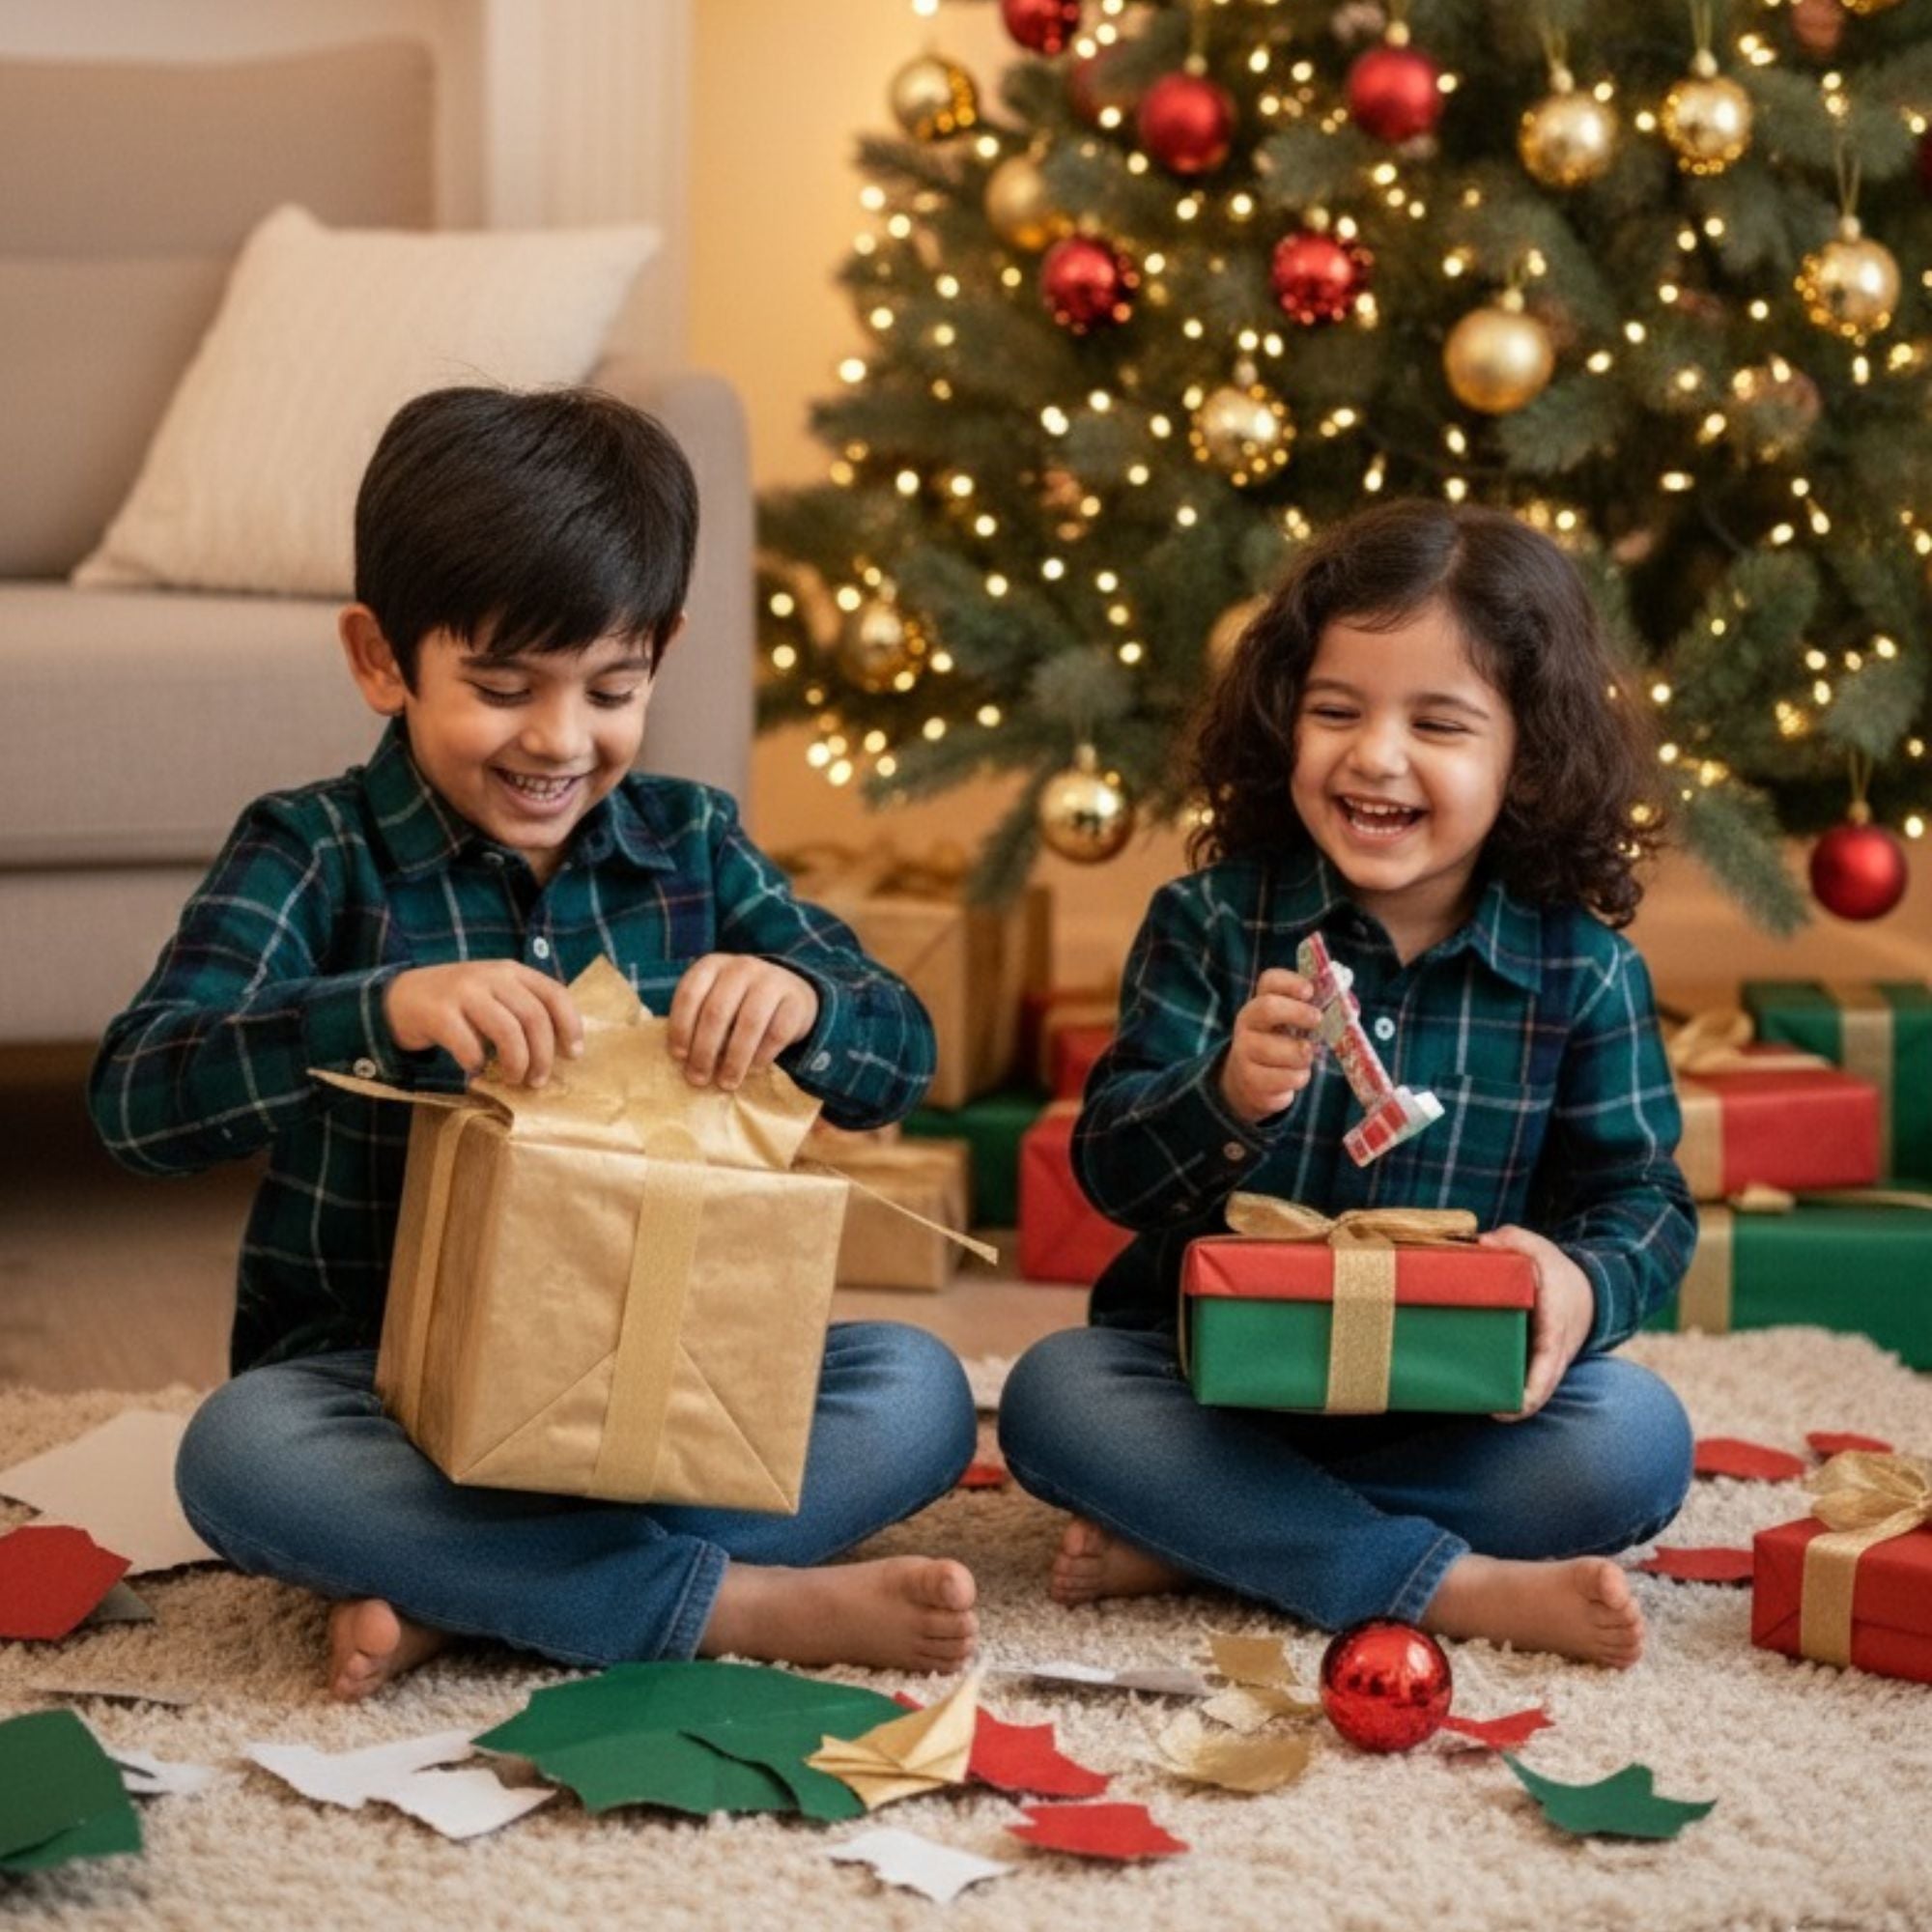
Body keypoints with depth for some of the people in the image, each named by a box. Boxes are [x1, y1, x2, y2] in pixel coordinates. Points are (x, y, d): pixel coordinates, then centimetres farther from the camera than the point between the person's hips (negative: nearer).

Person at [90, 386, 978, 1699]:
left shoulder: (691, 842, 6)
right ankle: (741, 1604, -29)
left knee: (917, 1393, -19)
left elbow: (902, 1061, 4)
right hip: (385, 1385, -3)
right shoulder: (317, 853, -6)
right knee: (239, 1453, -34)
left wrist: (801, 998, -21)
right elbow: (135, 1098, -20)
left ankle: (457, 1593, -25)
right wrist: (384, 1008, -38)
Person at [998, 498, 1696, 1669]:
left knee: (1638, 1440, -26)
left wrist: (1585, 1283, -28)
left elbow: (1644, 1198, -2)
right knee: (1051, 1395, -27)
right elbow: (1111, 1167, -10)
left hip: (1468, 1398, 0)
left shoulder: (1582, 968, -2)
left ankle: (1195, 1544, -22)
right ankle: (1454, 1587, -29)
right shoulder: (1212, 922, -4)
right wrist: (1225, 1100, -34)